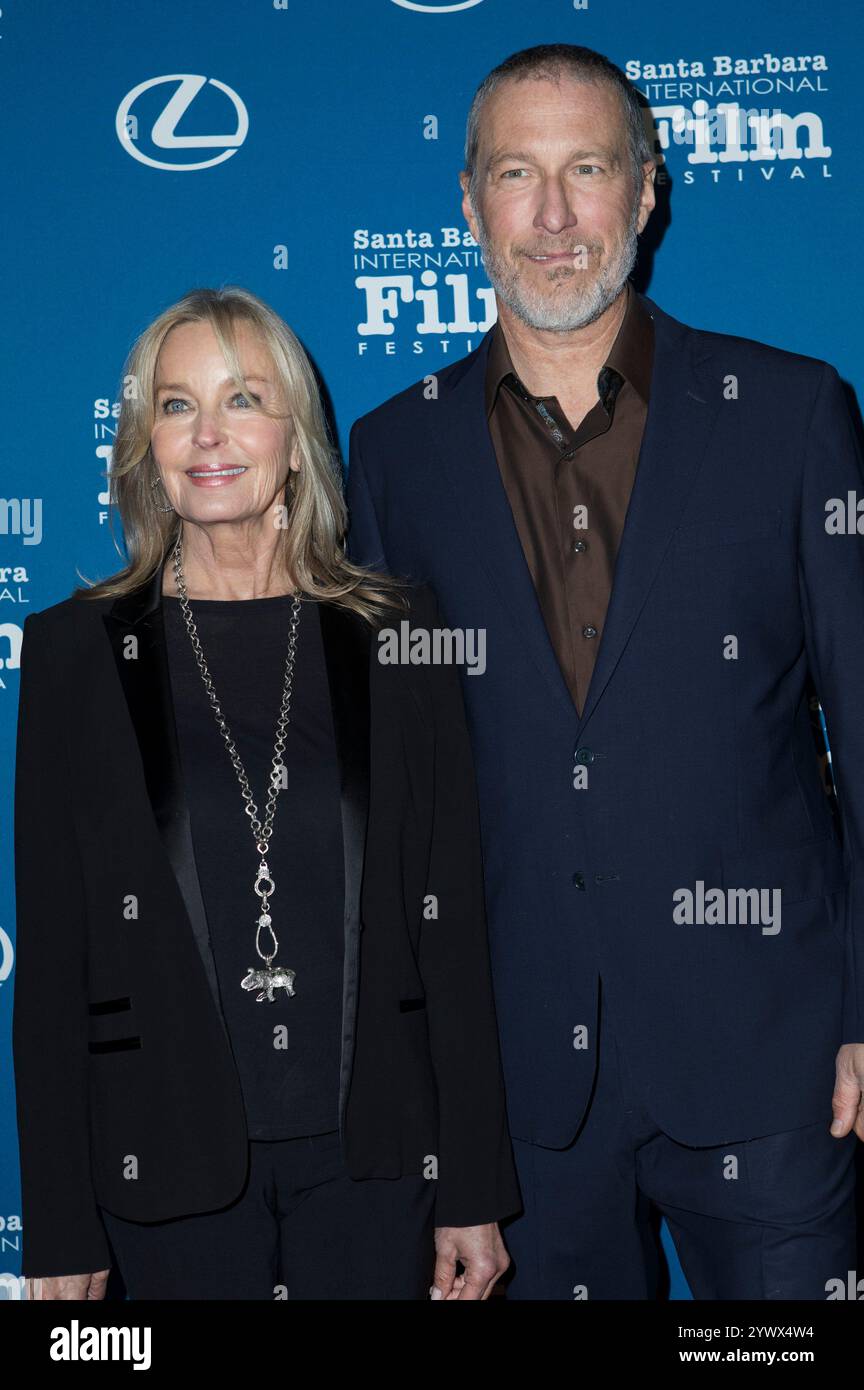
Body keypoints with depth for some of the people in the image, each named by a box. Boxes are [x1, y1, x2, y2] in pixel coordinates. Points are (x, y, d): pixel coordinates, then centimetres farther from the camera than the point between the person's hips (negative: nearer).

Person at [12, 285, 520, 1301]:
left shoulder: (394, 634, 0)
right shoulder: (76, 649, -1)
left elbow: (453, 920, 1)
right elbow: (51, 952, -1)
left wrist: (475, 1189, 0)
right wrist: (60, 1232, -2)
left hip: (374, 1146, 1)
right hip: (174, 1159, 0)